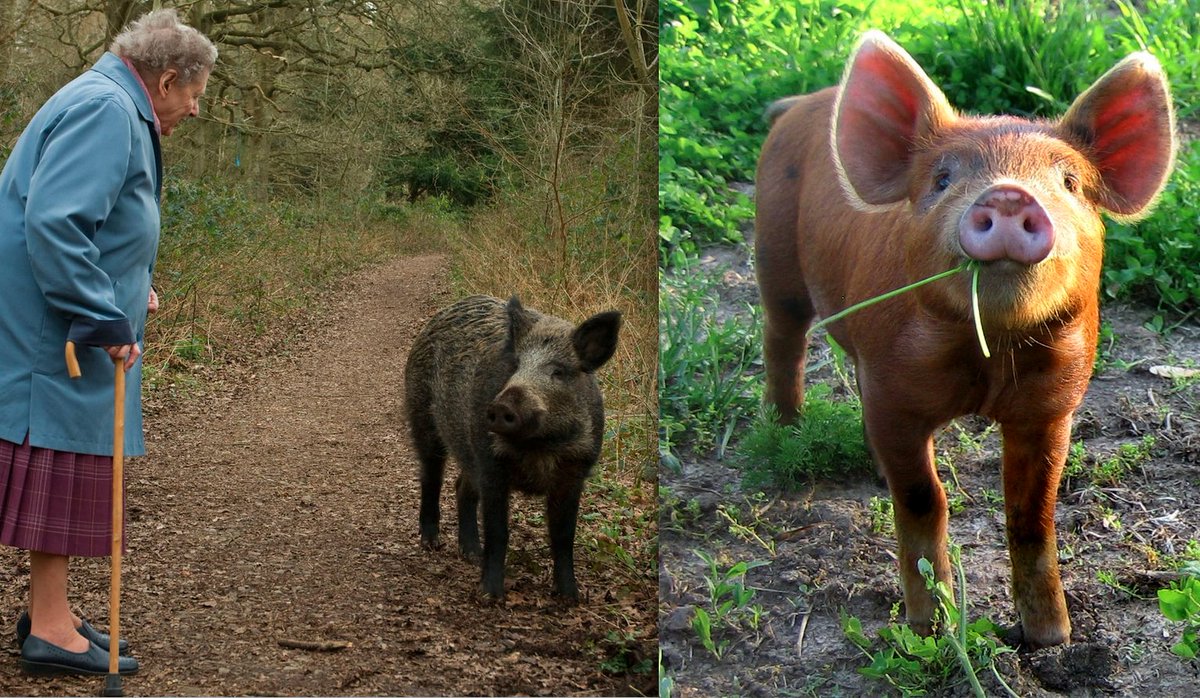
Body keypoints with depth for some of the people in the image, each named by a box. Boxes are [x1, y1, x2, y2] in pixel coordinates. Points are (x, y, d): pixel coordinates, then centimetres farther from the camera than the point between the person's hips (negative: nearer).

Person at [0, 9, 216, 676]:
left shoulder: (112, 109, 18)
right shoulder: (105, 111, -17)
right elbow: (54, 222, -27)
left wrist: (131, 288, 18)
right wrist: (104, 319, -24)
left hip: (74, 331, 10)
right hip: (56, 335, -10)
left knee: (72, 464, 15)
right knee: (65, 463, -4)